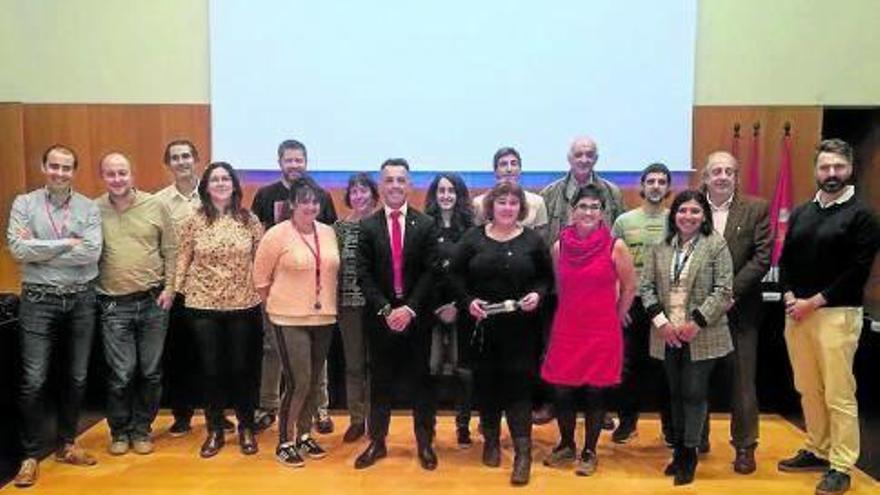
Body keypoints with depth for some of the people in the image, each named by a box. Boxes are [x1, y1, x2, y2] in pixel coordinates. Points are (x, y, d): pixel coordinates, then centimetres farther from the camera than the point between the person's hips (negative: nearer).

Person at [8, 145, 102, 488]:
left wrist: (41, 249, -13)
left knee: (77, 378, 11)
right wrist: (67, 243, -13)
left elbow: (92, 252, -13)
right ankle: (31, 454, 14)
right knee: (34, 381, -1)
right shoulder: (24, 203, 0)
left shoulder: (89, 208, 1)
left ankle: (66, 444, 28)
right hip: (39, 301, -2)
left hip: (81, 300, 2)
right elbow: (18, 249, -14)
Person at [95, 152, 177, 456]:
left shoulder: (155, 206, 1)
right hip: (114, 306, -1)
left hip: (153, 302, 1)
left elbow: (170, 250, 4)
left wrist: (169, 287, -2)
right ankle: (120, 431, 22)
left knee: (151, 372, 8)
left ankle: (141, 429, 26)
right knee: (121, 374, 1)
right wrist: (92, 293, -3)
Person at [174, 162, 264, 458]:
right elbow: (183, 259, 3)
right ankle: (215, 431, 22)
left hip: (244, 304, 0)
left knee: (242, 368, 8)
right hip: (203, 305, 0)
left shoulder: (249, 220, 1)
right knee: (211, 369, 7)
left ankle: (246, 428, 24)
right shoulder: (194, 221, 0)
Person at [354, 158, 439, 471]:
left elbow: (430, 272, -5)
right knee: (380, 381, 10)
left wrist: (410, 308, -14)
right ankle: (377, 441, 22)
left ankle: (425, 442, 21)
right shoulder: (367, 226, 2)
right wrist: (385, 310, -13)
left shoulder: (426, 225, 0)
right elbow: (364, 275, -3)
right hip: (380, 317, 1)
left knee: (420, 380, 8)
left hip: (416, 316, -1)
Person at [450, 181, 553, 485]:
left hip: (520, 327, -1)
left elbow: (547, 278, 7)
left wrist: (538, 294, -13)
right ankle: (491, 440, 29)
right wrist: (467, 301, -10)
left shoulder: (533, 240, 2)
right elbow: (456, 275, 4)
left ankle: (523, 452, 2)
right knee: (485, 382, 10)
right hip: (482, 325, 1)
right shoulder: (472, 238, 2)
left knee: (518, 383, -3)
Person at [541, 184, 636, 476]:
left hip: (602, 331, -2)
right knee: (562, 391, 7)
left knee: (595, 392, 7)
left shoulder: (615, 246, -7)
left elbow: (629, 287, 4)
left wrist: (615, 318, 10)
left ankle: (589, 451, 25)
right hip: (566, 330, 2)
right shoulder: (560, 245, 0)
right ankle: (566, 445, 30)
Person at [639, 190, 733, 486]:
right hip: (667, 334, 4)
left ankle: (689, 453, 15)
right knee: (675, 393, 13)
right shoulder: (660, 248, 7)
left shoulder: (716, 245, -4)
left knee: (694, 393, 2)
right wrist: (661, 321, -9)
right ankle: (679, 449, 26)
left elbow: (723, 290, -9)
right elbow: (646, 287, 4)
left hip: (702, 336, -3)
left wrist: (697, 322, -15)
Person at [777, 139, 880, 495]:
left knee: (839, 396, -2)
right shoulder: (800, 213, 14)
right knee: (808, 390, 12)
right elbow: (785, 260, 14)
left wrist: (813, 302, -13)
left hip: (837, 314, -5)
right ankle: (817, 451, 26)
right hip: (796, 313, 6)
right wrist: (789, 297, -3)